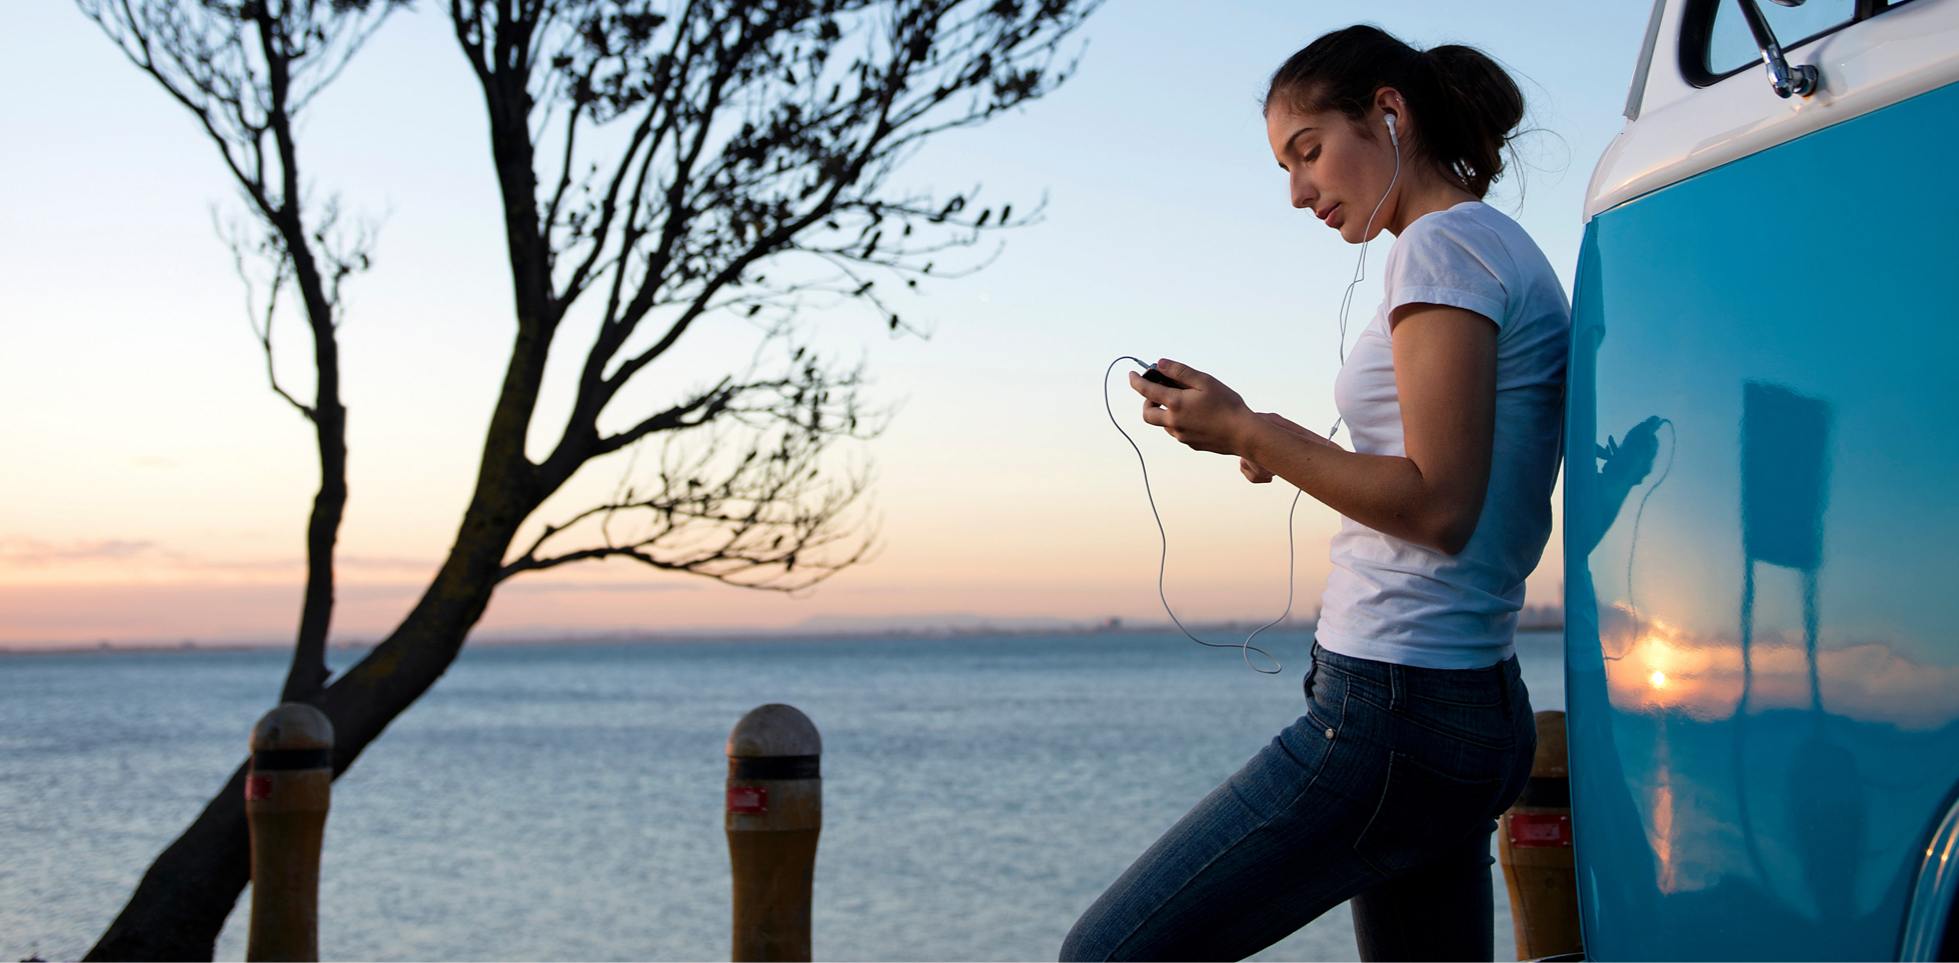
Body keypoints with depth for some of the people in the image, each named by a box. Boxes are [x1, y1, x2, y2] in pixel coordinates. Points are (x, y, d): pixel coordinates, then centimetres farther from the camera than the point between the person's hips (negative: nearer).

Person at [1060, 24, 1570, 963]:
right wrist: (1298, 459, 12)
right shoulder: (1506, 251, 19)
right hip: (1477, 711, 11)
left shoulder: (1443, 245, -11)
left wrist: (1248, 431, -11)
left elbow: (1435, 507, -18)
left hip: (1392, 711, -10)